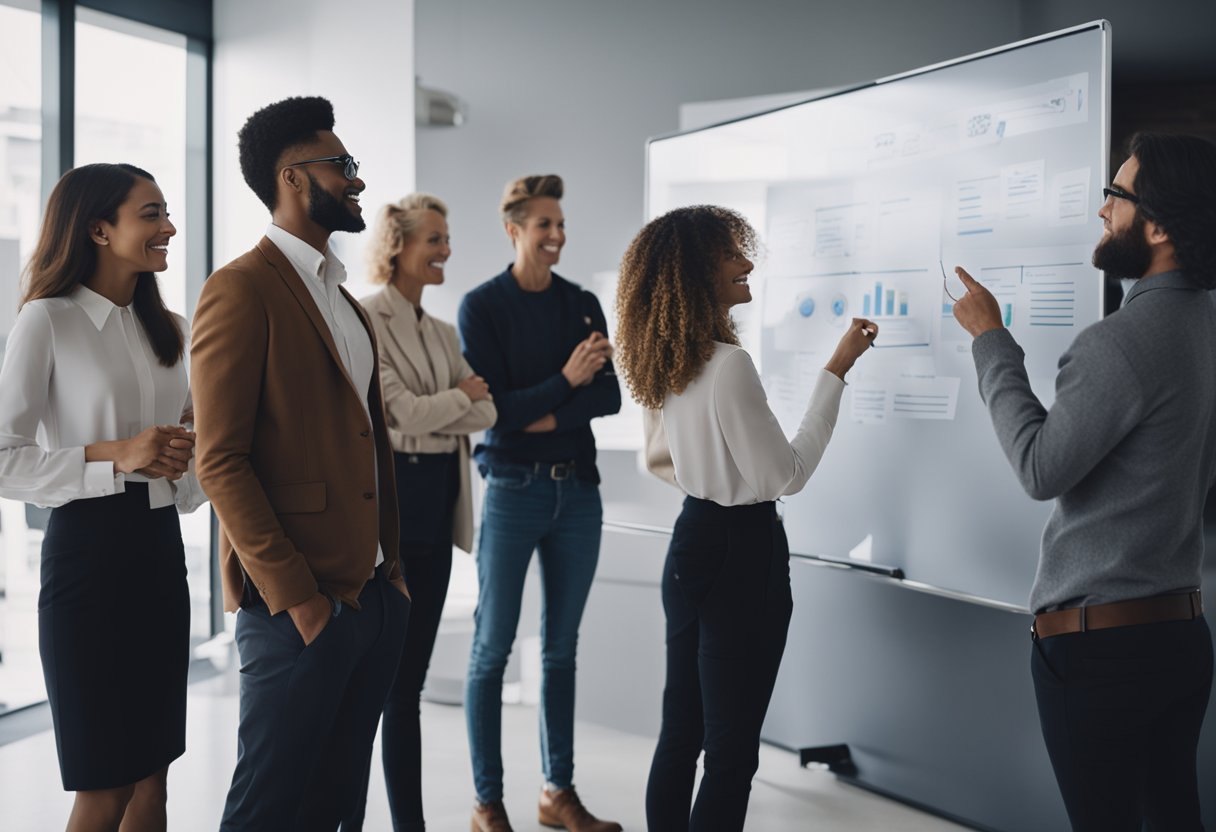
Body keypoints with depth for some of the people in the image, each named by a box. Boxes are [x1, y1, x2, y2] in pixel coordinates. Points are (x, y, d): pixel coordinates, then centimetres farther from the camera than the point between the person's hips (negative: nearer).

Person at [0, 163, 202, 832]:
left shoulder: (167, 330, 13)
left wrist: (184, 453, 2)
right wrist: (113, 455, -20)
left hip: (161, 549, 6)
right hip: (90, 547, -6)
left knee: (152, 777, 10)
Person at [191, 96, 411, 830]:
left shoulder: (342, 298, 17)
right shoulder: (242, 290, -10)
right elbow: (221, 461, -15)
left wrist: (392, 568, 10)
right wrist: (294, 596, -17)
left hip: (374, 596, 8)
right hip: (299, 605, -8)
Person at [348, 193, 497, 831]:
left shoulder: (444, 333, 15)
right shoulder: (363, 321, -8)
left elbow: (487, 411, 3)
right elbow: (400, 411, -16)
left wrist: (427, 413, -12)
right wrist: (460, 396, 0)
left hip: (437, 502, 7)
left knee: (409, 677, 12)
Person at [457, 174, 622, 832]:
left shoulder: (583, 305, 9)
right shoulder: (482, 305, -3)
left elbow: (610, 395, 0)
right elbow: (491, 406, -10)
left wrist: (544, 416, -14)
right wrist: (565, 381, -16)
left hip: (578, 489, 4)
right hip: (513, 488, -4)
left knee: (562, 649, 11)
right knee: (492, 647, 1)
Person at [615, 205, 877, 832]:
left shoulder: (672, 361, 6)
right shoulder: (728, 363, -21)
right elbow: (785, 476, -17)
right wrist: (835, 373, -15)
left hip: (691, 540, 9)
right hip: (742, 551, -9)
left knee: (679, 734, 16)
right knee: (731, 754, 1)